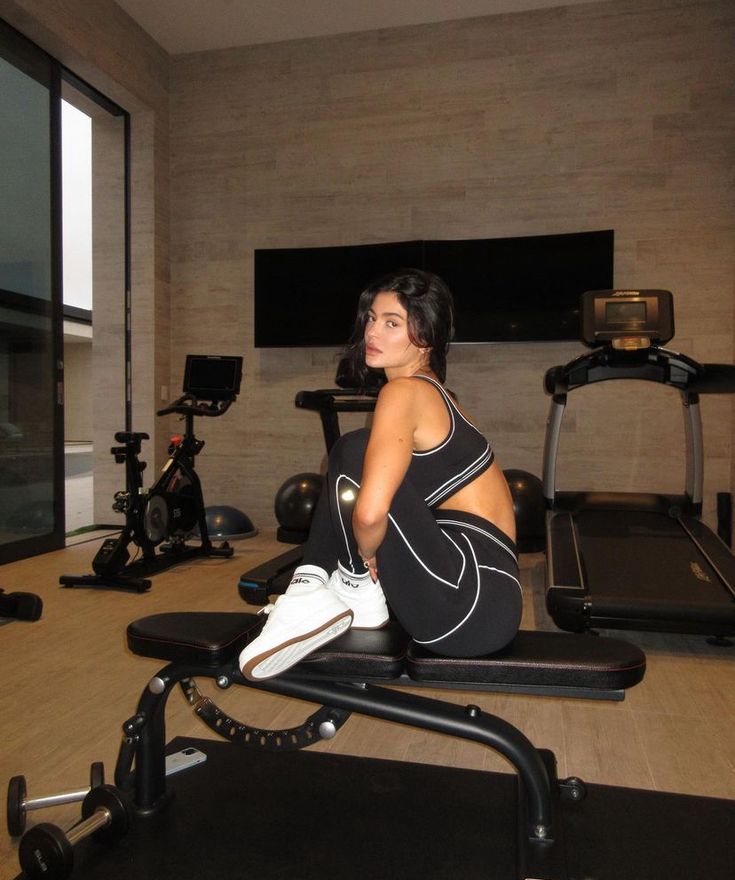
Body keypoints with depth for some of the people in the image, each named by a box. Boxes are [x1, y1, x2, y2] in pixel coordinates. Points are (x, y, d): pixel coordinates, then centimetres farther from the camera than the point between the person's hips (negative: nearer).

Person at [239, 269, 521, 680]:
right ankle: (315, 587, 6)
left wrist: (366, 556, -7)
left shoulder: (405, 390, -14)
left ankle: (358, 592, -2)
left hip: (471, 606, -10)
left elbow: (370, 514, -28)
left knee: (355, 451, -16)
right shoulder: (433, 392, 16)